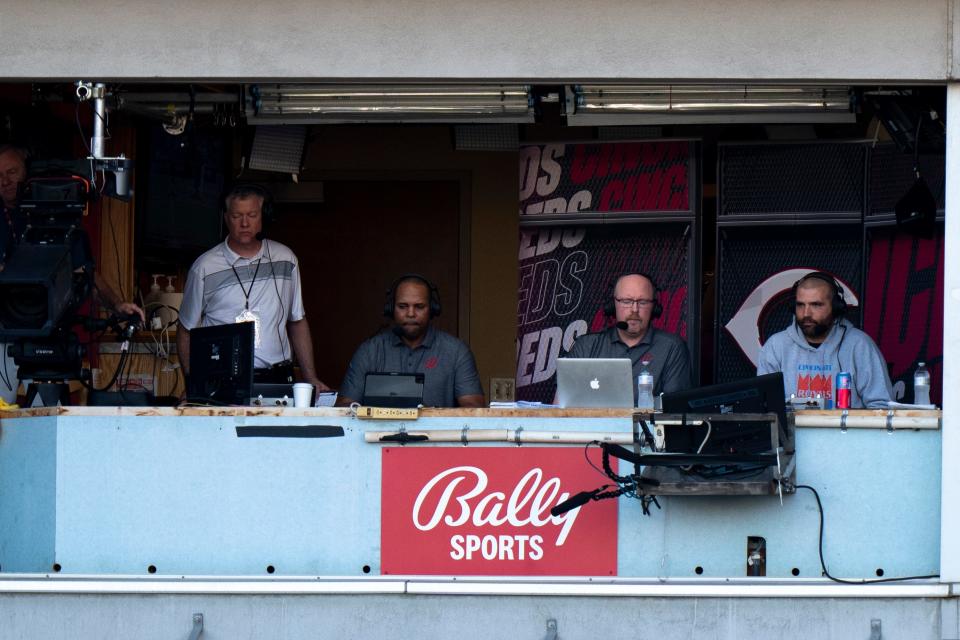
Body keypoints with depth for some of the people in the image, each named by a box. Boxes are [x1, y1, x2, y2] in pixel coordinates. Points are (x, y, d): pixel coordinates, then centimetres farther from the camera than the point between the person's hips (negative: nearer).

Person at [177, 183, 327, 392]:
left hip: (276, 377, 2)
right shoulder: (205, 267, 3)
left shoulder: (285, 260, 12)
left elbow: (298, 322, 19)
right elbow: (186, 330, 9)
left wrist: (311, 379, 11)